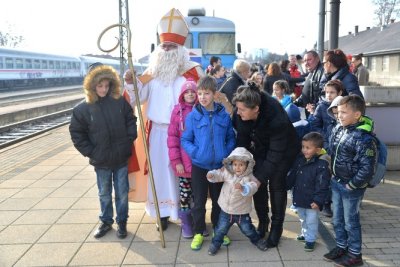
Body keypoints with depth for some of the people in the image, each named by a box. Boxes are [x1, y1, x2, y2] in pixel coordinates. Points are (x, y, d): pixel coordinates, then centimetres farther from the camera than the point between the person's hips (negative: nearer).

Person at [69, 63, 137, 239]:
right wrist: (90, 152, -6)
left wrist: (129, 141, -2)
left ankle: (122, 222, 29)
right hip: (101, 161, 0)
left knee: (122, 193, 12)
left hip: (121, 159, 0)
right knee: (104, 194, 17)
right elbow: (76, 133, -2)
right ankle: (106, 221, 36)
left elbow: (131, 121, 6)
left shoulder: (120, 102, -6)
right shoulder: (83, 108, -9)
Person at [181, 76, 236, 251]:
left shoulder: (224, 115, -5)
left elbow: (231, 138, 3)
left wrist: (226, 153, -12)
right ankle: (198, 233, 26)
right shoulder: (193, 116, -8)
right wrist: (195, 152, -18)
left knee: (218, 200, 17)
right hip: (199, 166, -1)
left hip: (219, 166, 1)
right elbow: (185, 140, -4)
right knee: (199, 202, 9)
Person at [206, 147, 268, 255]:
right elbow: (218, 174, -8)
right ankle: (215, 243, 34)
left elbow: (252, 188, -34)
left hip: (242, 212, -1)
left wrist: (242, 188, -54)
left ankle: (257, 240, 44)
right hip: (226, 210, 2)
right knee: (221, 229, 12)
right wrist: (211, 175, -31)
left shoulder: (249, 178, -19)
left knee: (248, 229, 17)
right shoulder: (227, 173, -10)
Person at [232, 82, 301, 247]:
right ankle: (262, 221, 24)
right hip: (261, 147, 5)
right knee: (258, 184, 4)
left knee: (276, 186, -2)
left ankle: (276, 227, 16)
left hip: (283, 150, -4)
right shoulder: (240, 113, -27)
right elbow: (241, 137, -12)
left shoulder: (277, 118, -41)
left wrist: (260, 178, -36)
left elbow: (275, 153, -36)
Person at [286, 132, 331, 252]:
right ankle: (305, 234, 46)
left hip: (312, 200, -7)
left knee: (311, 221, 9)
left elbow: (322, 185, -21)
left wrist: (318, 200, -22)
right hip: (299, 197, 7)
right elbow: (291, 175, 10)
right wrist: (285, 187, 13)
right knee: (303, 219, 25)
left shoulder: (322, 165, -22)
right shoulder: (299, 159, -1)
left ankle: (310, 239, 27)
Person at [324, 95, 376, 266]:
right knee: (337, 219, 19)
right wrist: (333, 176, 11)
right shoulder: (338, 129, -2)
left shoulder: (364, 138, -24)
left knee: (351, 221, 9)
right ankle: (341, 247, 38)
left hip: (351, 187, -7)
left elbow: (367, 168, -22)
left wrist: (351, 185, -14)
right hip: (336, 182, 7)